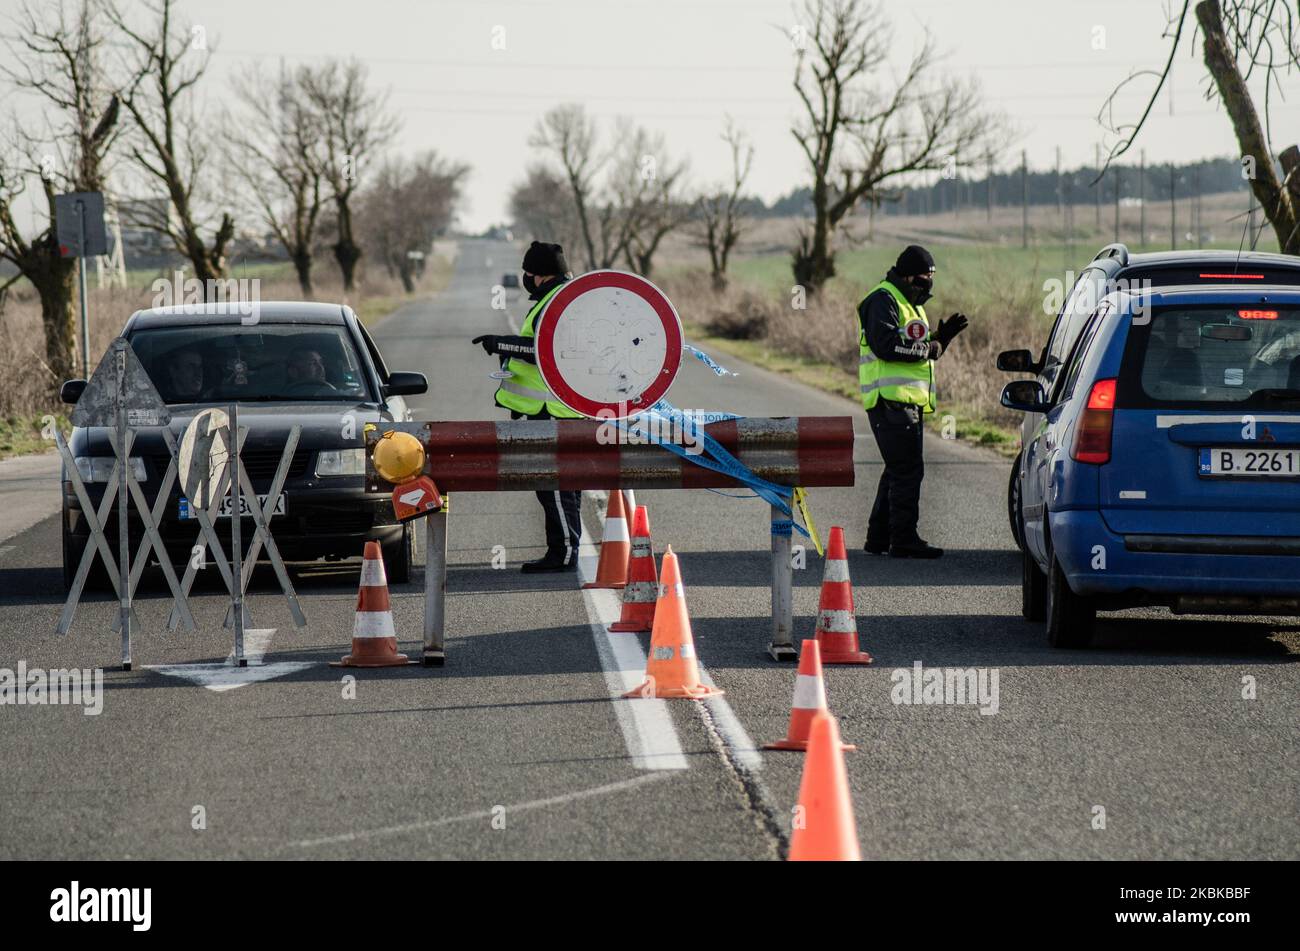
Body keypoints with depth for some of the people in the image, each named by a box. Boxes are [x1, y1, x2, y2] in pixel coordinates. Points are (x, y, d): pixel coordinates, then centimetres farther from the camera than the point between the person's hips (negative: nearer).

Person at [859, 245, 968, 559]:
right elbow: (885, 345, -23)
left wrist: (942, 337, 9)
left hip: (910, 401, 11)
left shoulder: (911, 304, 24)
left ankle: (879, 537, 20)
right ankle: (904, 540, -11)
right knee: (908, 469, -12)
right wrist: (929, 348, -15)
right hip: (891, 400, -11)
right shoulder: (883, 300, -10)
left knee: (900, 470, 14)